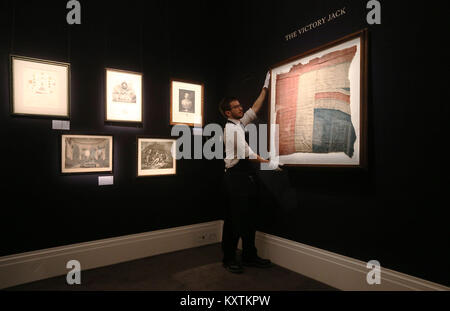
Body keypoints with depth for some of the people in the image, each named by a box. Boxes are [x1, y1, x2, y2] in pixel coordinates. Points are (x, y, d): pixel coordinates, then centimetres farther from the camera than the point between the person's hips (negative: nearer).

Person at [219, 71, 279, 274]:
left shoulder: (240, 123, 17)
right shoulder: (231, 127, -10)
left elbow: (255, 108, 24)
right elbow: (246, 153, -17)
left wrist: (265, 87, 25)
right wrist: (268, 162, -14)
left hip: (244, 175, 10)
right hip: (236, 175, -9)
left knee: (247, 217, 12)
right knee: (235, 218, -2)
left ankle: (249, 257, 22)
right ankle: (229, 259, 11)